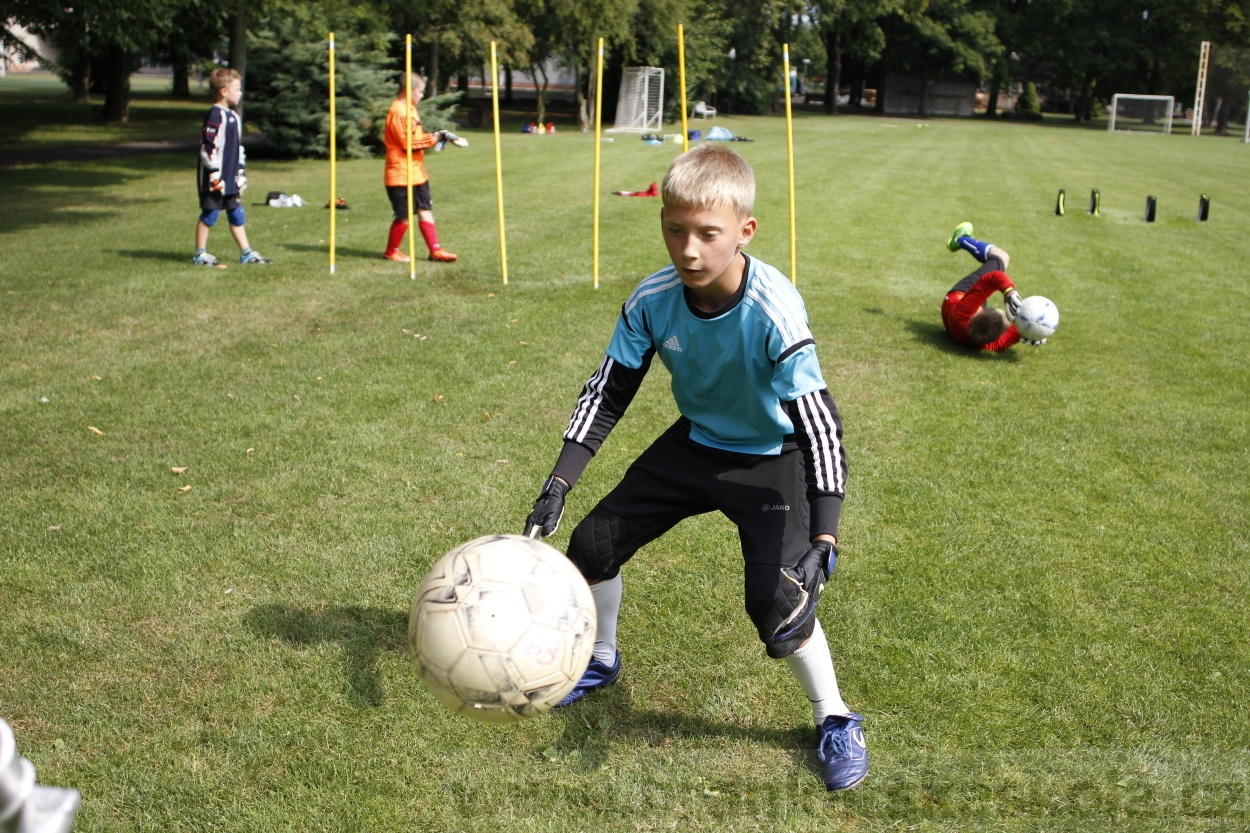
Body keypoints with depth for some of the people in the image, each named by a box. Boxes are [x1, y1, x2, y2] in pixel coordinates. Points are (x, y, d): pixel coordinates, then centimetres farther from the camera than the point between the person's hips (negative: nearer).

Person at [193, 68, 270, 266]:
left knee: (236, 215, 11)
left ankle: (246, 253, 17)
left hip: (230, 178, 9)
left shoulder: (233, 116, 14)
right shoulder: (215, 116, -15)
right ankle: (200, 254, 9)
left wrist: (241, 172, 20)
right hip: (215, 178, -9)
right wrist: (215, 175, -21)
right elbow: (208, 147, -20)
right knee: (209, 214, -1)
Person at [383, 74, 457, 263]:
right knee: (404, 216, -1)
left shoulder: (409, 109, 14)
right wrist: (433, 139, -15)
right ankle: (392, 251, 16)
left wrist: (432, 137, 5)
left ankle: (435, 250, 8)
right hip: (401, 174, -9)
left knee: (425, 210, 6)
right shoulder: (398, 111, -17)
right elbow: (407, 143, -20)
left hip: (417, 172, 9)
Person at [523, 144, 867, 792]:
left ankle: (835, 720, 8)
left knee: (777, 603, -20)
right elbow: (607, 393, -9)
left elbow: (819, 424, -33)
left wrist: (823, 538, -41)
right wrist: (558, 485, -16)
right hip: (694, 443, 5)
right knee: (593, 545, 6)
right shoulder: (653, 300, -20)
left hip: (771, 459, -5)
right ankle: (601, 662, 36)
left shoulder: (773, 311, -34)